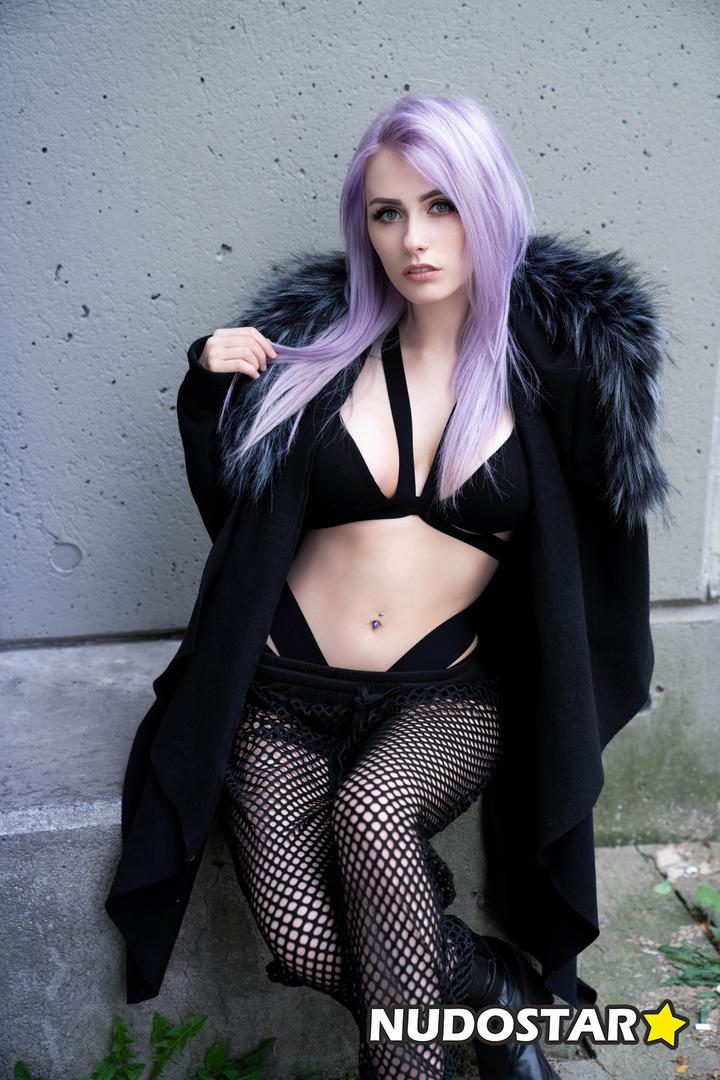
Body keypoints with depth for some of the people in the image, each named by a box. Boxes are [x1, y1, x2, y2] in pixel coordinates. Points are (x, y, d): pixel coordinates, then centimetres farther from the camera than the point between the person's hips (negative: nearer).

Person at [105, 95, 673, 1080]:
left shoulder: (548, 361, 1)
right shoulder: (317, 343, 2)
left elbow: (603, 521, 10)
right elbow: (234, 515, 8)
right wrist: (211, 393, -3)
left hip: (448, 697, -1)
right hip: (288, 693, 1)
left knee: (370, 809, -34)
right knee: (305, 949, -19)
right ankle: (499, 983, 10)